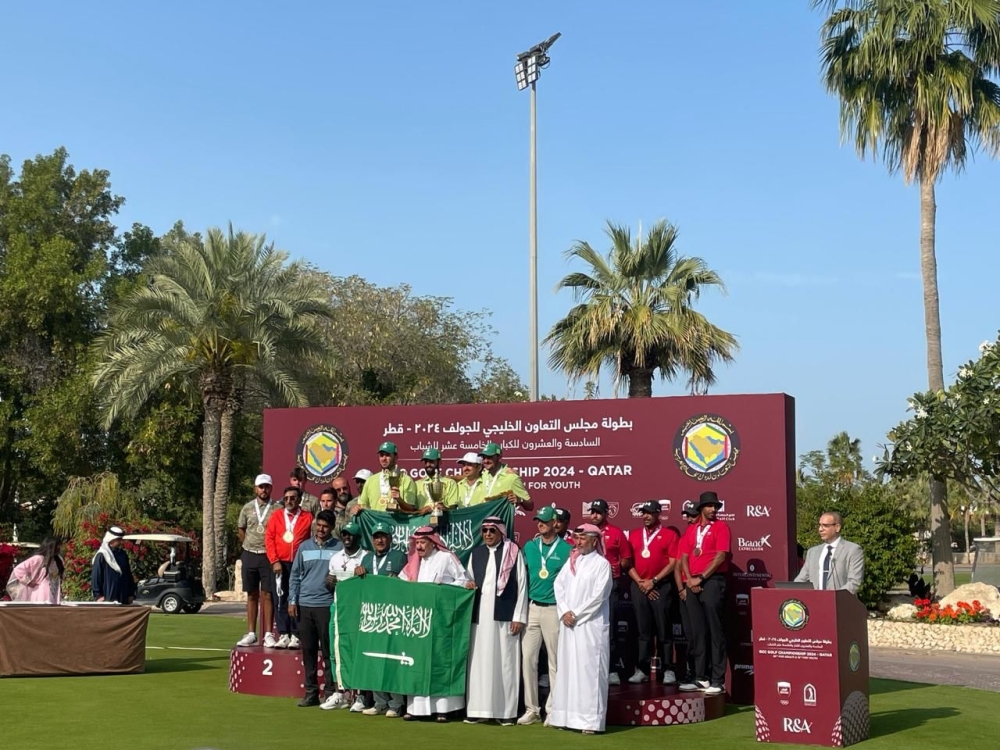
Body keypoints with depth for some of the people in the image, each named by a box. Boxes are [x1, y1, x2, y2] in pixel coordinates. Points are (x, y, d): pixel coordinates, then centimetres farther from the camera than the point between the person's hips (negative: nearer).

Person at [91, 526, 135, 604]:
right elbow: (95, 577, -7)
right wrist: (97, 595, -11)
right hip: (108, 598, -6)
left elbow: (129, 575, 18)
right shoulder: (101, 556, -6)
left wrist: (131, 593, 14)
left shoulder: (123, 554, 13)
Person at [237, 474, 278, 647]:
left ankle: (268, 634, -1)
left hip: (268, 556, -3)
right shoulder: (247, 508, 7)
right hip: (249, 555, 3)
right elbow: (240, 530, 17)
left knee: (267, 595, -4)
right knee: (252, 595, 9)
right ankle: (251, 634, 13)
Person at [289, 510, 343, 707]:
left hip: (327, 604, -4)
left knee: (328, 651, -2)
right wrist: (292, 600, 6)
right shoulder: (304, 547, 11)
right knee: (308, 650, 8)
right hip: (304, 605, 4)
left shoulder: (339, 548, 1)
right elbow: (295, 575, 13)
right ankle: (311, 692, 15)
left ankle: (330, 691, 3)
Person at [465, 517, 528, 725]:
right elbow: (469, 581, 21)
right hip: (480, 615, 4)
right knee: (479, 662, 3)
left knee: (505, 662, 0)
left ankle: (506, 711, 5)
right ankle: (478, 710, 8)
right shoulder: (476, 553, 11)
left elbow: (522, 585, -2)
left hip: (504, 615, -4)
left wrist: (519, 617, -5)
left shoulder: (513, 553, -1)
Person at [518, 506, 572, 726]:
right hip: (532, 608, 4)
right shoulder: (529, 547, 9)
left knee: (555, 661, 2)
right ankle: (531, 708, 11)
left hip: (555, 609, -4)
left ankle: (553, 709, 11)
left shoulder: (566, 549, -3)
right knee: (527, 658, 3)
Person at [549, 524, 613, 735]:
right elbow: (559, 585, 8)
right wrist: (564, 612, -6)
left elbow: (598, 596, -11)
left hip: (591, 625, -6)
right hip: (568, 624, 6)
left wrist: (576, 614, -10)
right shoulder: (571, 562, 14)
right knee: (566, 667, 7)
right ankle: (565, 716, 13)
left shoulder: (602, 564, -4)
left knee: (589, 669, -7)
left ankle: (591, 720, -5)